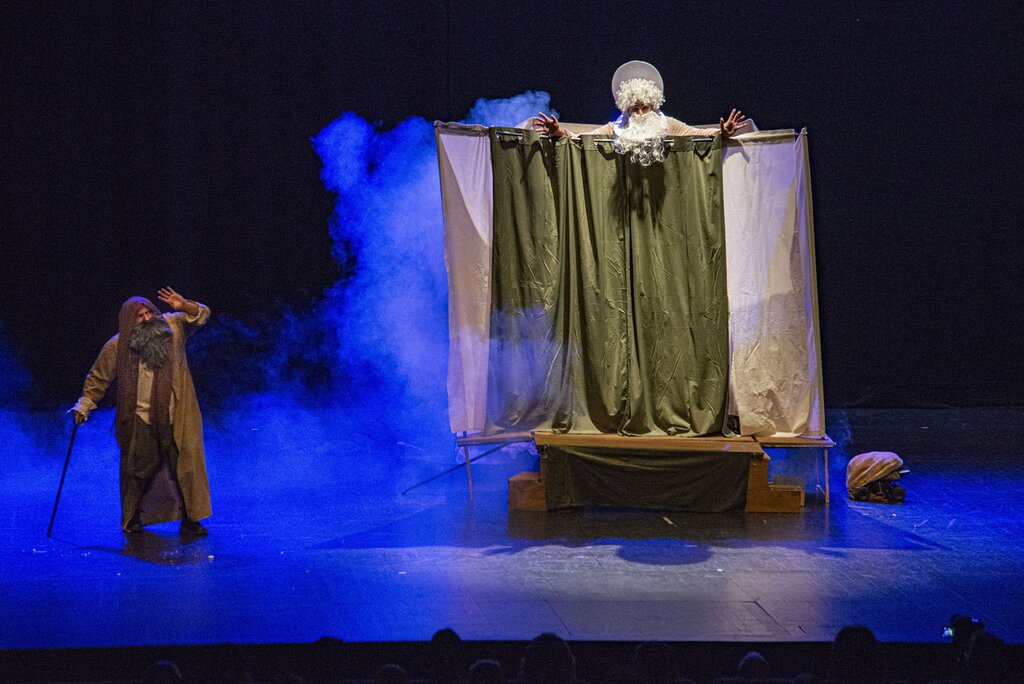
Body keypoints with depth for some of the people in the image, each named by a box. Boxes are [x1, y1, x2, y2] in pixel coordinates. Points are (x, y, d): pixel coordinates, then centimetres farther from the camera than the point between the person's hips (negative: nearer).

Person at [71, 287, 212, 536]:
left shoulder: (172, 326, -2)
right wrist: (84, 405, 2)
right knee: (140, 469, 5)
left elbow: (202, 315, -3)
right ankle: (132, 518, 25)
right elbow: (98, 377, 7)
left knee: (186, 464, 0)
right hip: (140, 420, -1)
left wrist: (183, 306, -22)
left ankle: (189, 520, 10)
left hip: (176, 416, 1)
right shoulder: (117, 346, -3)